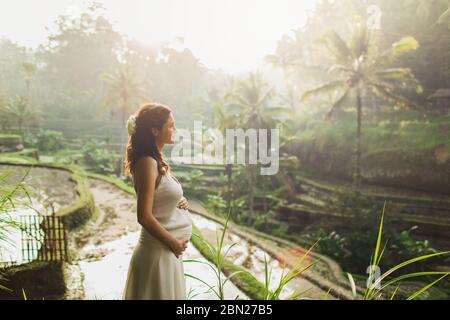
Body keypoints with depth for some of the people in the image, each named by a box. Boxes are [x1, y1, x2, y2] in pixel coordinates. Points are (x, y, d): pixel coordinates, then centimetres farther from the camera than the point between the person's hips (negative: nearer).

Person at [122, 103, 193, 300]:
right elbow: (144, 217, -23)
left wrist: (181, 202, 0)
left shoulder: (157, 160, 8)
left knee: (170, 294, 21)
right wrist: (174, 243, -14)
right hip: (158, 252, -9)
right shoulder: (147, 162, -20)